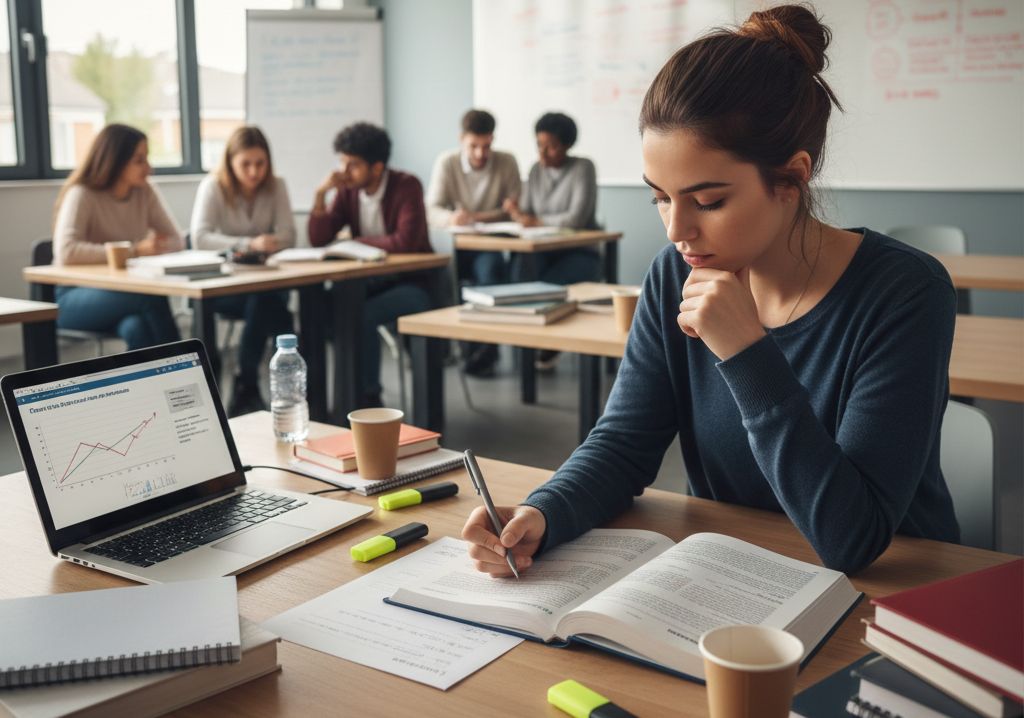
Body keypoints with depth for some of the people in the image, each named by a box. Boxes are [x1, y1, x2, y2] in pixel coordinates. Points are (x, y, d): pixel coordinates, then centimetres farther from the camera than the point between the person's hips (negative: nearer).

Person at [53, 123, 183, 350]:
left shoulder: (145, 193, 1)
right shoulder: (81, 195, -15)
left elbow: (175, 241, 3)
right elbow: (66, 253, -29)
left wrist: (150, 248, -20)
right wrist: (134, 251, -28)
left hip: (124, 292, 4)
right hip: (75, 297, -4)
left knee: (136, 329, -33)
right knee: (152, 296, -32)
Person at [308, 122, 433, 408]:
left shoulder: (406, 187, -15)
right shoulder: (348, 190, 2)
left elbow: (407, 241, -28)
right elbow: (319, 240, 0)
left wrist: (359, 241, -14)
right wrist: (321, 194, -13)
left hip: (413, 284, -6)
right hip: (373, 281, 6)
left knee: (361, 315, -29)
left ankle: (369, 396, -12)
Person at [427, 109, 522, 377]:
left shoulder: (506, 162, 0)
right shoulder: (446, 163, 0)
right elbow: (431, 210, -5)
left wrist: (476, 217, -19)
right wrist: (450, 218, -29)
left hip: (490, 246, -1)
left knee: (489, 268, -36)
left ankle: (483, 354, -28)